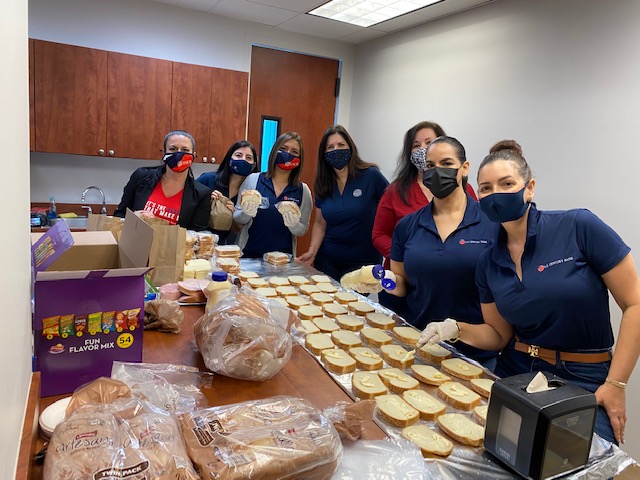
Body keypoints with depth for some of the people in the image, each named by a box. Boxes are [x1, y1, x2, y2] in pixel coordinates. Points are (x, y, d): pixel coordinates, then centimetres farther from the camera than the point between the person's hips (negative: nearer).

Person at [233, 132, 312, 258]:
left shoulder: (303, 190, 0)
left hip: (283, 257, 1)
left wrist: (293, 224, -15)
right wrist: (247, 213, -16)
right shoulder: (253, 180, -2)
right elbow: (236, 218, 4)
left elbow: (302, 230, 5)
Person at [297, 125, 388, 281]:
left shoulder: (371, 175, -11)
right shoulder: (323, 184, 2)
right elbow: (320, 223, 6)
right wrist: (312, 251, -8)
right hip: (327, 260, 4)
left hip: (362, 262, -4)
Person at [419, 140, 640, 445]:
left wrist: (615, 384, -11)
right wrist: (456, 329, -10)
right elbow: (499, 334, 9)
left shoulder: (579, 227, -12)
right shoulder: (489, 264, 2)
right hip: (514, 374, 3)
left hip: (583, 384, -3)